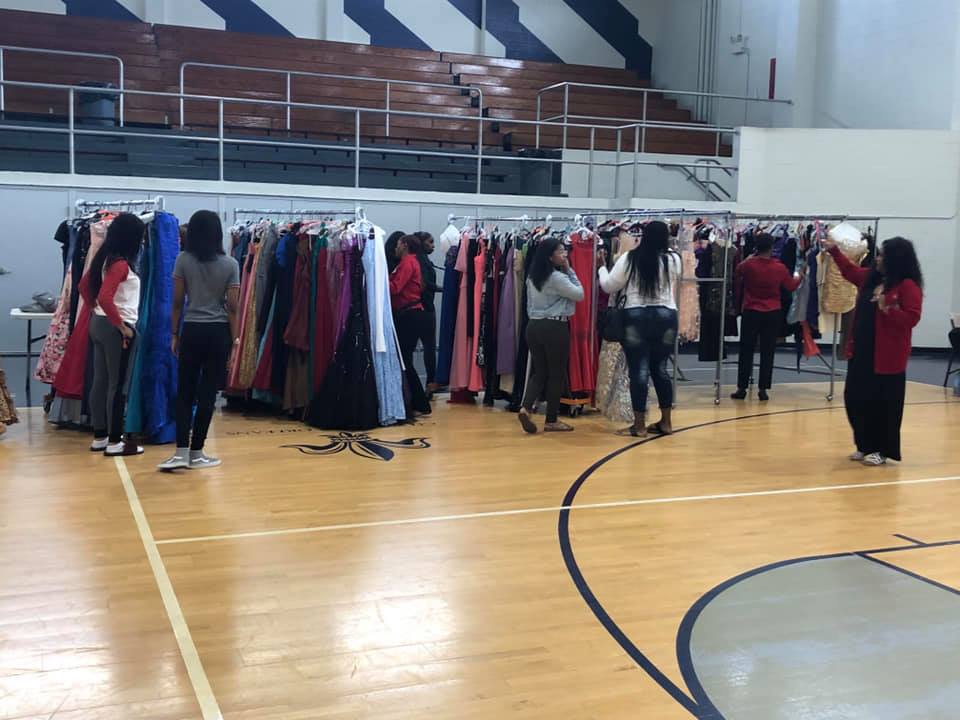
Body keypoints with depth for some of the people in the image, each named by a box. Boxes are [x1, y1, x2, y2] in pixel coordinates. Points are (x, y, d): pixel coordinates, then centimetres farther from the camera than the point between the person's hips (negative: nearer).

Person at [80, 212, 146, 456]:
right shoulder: (121, 263, -19)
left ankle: (100, 437, 20)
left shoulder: (105, 258, 9)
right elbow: (105, 297, -27)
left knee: (100, 381, 12)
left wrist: (95, 310, 19)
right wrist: (121, 325, -17)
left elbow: (84, 285, 18)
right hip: (115, 328, -9)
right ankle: (114, 441, 3)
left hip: (98, 324, 9)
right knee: (117, 384, -3)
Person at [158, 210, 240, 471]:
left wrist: (174, 334, 8)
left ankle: (181, 452, -1)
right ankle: (196, 452, 11)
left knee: (185, 391, 8)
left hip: (191, 331, 1)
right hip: (218, 332, 0)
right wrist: (235, 337, 3)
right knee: (208, 392, 5)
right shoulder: (230, 264, -3)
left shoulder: (183, 260, -2)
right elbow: (232, 306, -4)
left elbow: (177, 302, -1)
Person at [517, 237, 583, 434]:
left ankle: (526, 408, -10)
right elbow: (579, 294, -4)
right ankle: (551, 421, 8)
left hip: (534, 326, 7)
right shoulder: (557, 277, -13)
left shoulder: (532, 277, 11)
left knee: (539, 371, 12)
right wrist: (570, 270, -1)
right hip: (554, 328, -7)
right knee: (557, 374, 3)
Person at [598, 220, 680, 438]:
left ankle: (639, 424, 2)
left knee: (639, 371, 0)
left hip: (636, 317, -3)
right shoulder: (673, 259, 2)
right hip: (666, 316, 3)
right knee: (660, 369, 14)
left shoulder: (629, 258, -4)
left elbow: (609, 286, 3)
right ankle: (666, 422, 19)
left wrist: (602, 268, 19)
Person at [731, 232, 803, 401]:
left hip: (751, 312, -1)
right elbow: (792, 286, 10)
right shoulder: (780, 267, -7)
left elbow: (737, 280, 10)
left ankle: (741, 388, 7)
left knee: (746, 351, 7)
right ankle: (763, 389, 6)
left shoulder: (747, 265, -12)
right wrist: (798, 275, 30)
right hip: (773, 314, 1)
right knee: (767, 352, 7)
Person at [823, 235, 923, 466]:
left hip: (886, 357, -8)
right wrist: (834, 250, 26)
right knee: (856, 399, 12)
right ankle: (866, 446, 25)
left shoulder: (908, 286, -13)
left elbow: (911, 319, -18)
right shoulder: (871, 278, 10)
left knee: (883, 404, 0)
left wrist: (888, 309, -29)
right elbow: (850, 271, 28)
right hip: (862, 352, 8)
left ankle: (883, 450, 13)